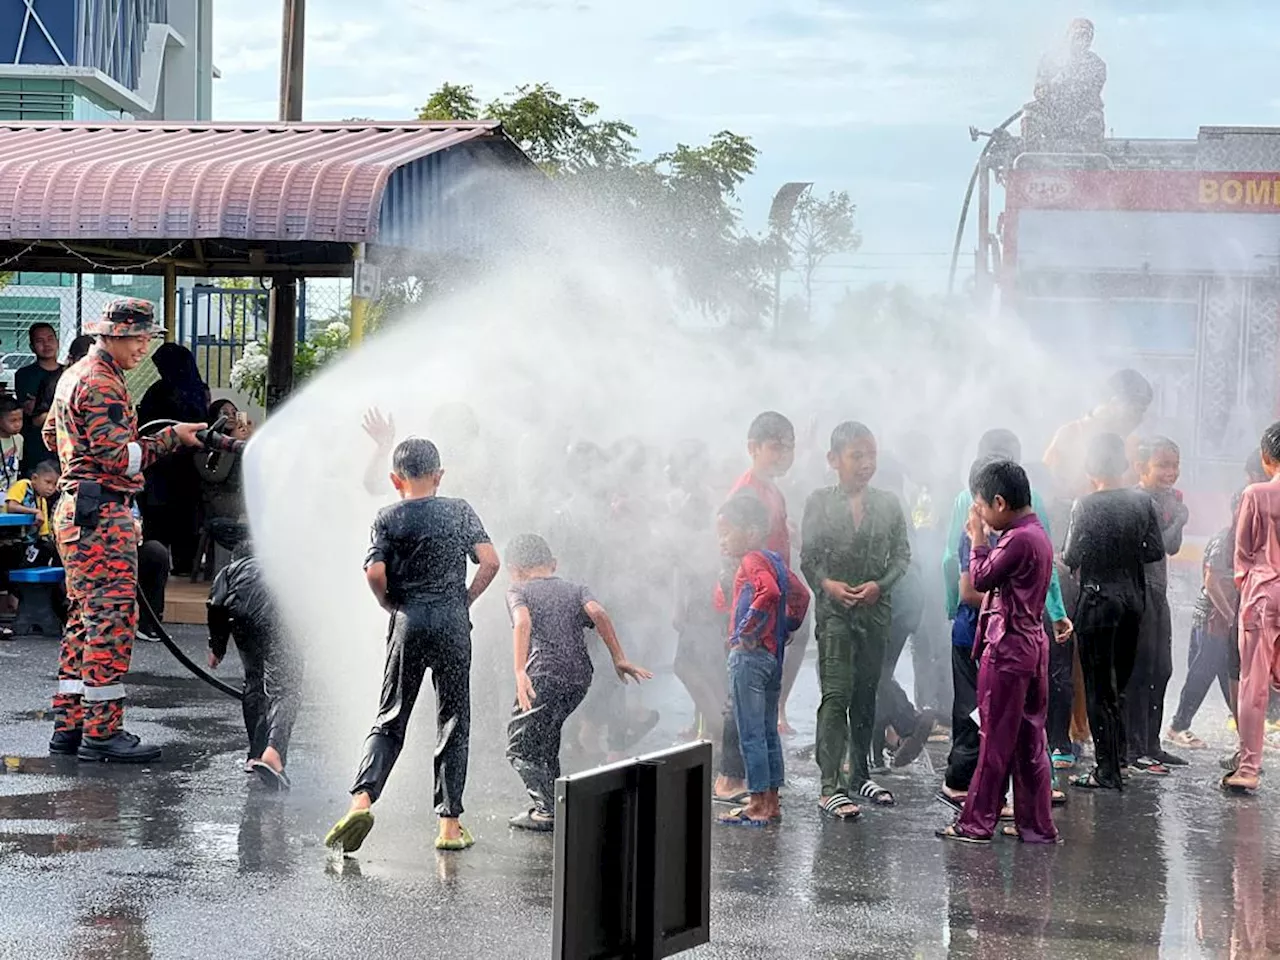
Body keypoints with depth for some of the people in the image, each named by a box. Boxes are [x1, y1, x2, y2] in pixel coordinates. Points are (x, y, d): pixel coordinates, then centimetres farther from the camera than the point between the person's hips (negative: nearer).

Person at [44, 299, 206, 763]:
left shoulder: (74, 376, 18)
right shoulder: (102, 384, -14)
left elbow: (52, 434, 29)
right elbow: (119, 458, -20)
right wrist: (171, 437, -17)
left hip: (76, 511, 11)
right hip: (103, 515, -11)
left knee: (85, 617, 13)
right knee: (111, 620, -9)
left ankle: (69, 725, 15)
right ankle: (102, 730, -9)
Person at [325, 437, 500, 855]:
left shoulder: (388, 518, 0)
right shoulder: (460, 511, 5)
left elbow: (375, 573, -10)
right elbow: (490, 561, -2)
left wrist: (391, 605, 7)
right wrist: (465, 599, 9)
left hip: (408, 622, 0)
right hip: (453, 622, 0)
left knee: (390, 719, 8)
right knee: (453, 722, 7)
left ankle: (362, 799, -13)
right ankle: (450, 823, 6)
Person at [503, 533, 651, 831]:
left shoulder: (518, 590, 13)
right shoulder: (575, 589, 24)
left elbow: (523, 621, -9)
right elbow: (597, 613, 4)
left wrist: (520, 672, -20)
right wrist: (619, 658, -2)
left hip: (545, 673, -6)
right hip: (581, 674, 6)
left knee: (519, 749, 2)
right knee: (545, 739, 26)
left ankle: (549, 811, -10)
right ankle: (554, 801, 25)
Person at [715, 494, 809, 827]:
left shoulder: (752, 561, -14)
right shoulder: (774, 560, 14)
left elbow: (769, 590, -33)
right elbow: (800, 594, 24)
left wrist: (748, 628, -24)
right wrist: (788, 626, 19)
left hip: (749, 654, -10)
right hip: (773, 655, 10)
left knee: (751, 733, -5)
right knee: (768, 731, 14)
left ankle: (758, 804, -2)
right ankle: (771, 801, 19)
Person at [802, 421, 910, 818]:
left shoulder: (888, 505, 6)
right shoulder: (820, 502, -1)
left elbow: (902, 555, 7)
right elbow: (807, 556, -1)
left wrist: (880, 585, -10)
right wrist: (827, 583, -18)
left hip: (876, 610, 4)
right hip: (834, 610, -3)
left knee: (866, 695, 12)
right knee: (836, 696, -10)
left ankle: (859, 775, 25)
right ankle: (831, 786, -10)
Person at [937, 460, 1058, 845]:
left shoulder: (1018, 539, -19)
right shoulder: (1038, 534, 12)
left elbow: (980, 579, -13)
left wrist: (978, 537, -2)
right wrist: (984, 538, 6)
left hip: (1007, 647, -9)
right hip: (1031, 645, 9)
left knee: (996, 738, -2)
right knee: (1029, 740, 10)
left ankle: (977, 823, 5)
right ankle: (1037, 824, 13)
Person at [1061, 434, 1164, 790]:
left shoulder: (1087, 506, -14)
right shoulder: (1144, 502, 0)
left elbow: (1072, 557, -14)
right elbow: (1156, 550, 4)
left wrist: (1067, 555, 8)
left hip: (1098, 598, -5)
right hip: (1133, 597, 5)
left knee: (1099, 687, 1)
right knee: (1120, 681, 18)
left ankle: (1107, 771, 2)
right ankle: (1117, 755, 23)